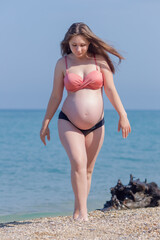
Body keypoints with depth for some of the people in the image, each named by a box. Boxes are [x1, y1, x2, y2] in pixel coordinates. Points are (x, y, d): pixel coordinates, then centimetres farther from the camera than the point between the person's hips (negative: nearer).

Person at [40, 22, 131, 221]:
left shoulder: (100, 60, 1)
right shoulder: (62, 63, 2)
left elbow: (111, 90, -1)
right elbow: (55, 96, 6)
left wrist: (122, 115, -10)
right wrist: (45, 123, 6)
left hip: (95, 125, 2)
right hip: (69, 122, -2)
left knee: (88, 169, 7)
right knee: (78, 162, -21)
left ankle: (77, 213, 20)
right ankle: (83, 212, -19)